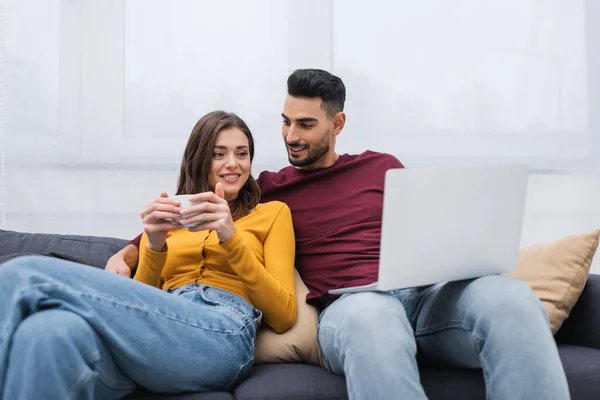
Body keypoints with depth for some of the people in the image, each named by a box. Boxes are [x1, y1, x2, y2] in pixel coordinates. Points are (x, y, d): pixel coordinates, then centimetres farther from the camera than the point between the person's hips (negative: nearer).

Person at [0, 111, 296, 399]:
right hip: (158, 333, 3)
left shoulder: (272, 212, 20)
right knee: (51, 331, -37)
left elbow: (283, 316, 7)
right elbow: (137, 306, 18)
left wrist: (232, 238, -5)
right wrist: (154, 245, -1)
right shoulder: (168, 218, 30)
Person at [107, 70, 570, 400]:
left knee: (507, 295, -33)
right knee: (370, 316, -44)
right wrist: (124, 254, 10)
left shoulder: (382, 166, 24)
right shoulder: (268, 188, 20)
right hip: (349, 304, -3)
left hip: (425, 291, 3)